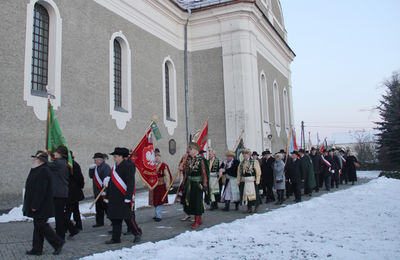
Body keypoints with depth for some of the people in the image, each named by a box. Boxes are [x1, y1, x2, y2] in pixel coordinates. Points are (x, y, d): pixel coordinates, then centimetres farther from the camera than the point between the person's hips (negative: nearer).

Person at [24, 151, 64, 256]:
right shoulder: (36, 170, 15)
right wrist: (33, 205, 21)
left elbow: (41, 190, -25)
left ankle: (58, 243, 6)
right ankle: (37, 249, 20)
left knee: (41, 225, -6)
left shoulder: (43, 171, -20)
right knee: (38, 225, 13)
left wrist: (35, 206, -24)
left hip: (41, 206, -10)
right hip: (38, 206, 10)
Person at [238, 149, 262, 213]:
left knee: (253, 194, -3)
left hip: (252, 181, -4)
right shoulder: (241, 163, 13)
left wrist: (257, 181, -13)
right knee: (246, 194, 4)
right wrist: (239, 181, 7)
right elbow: (239, 173, 15)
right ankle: (249, 208, 16)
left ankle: (256, 207, 15)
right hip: (244, 181, 4)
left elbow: (258, 172, -5)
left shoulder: (254, 162, -1)